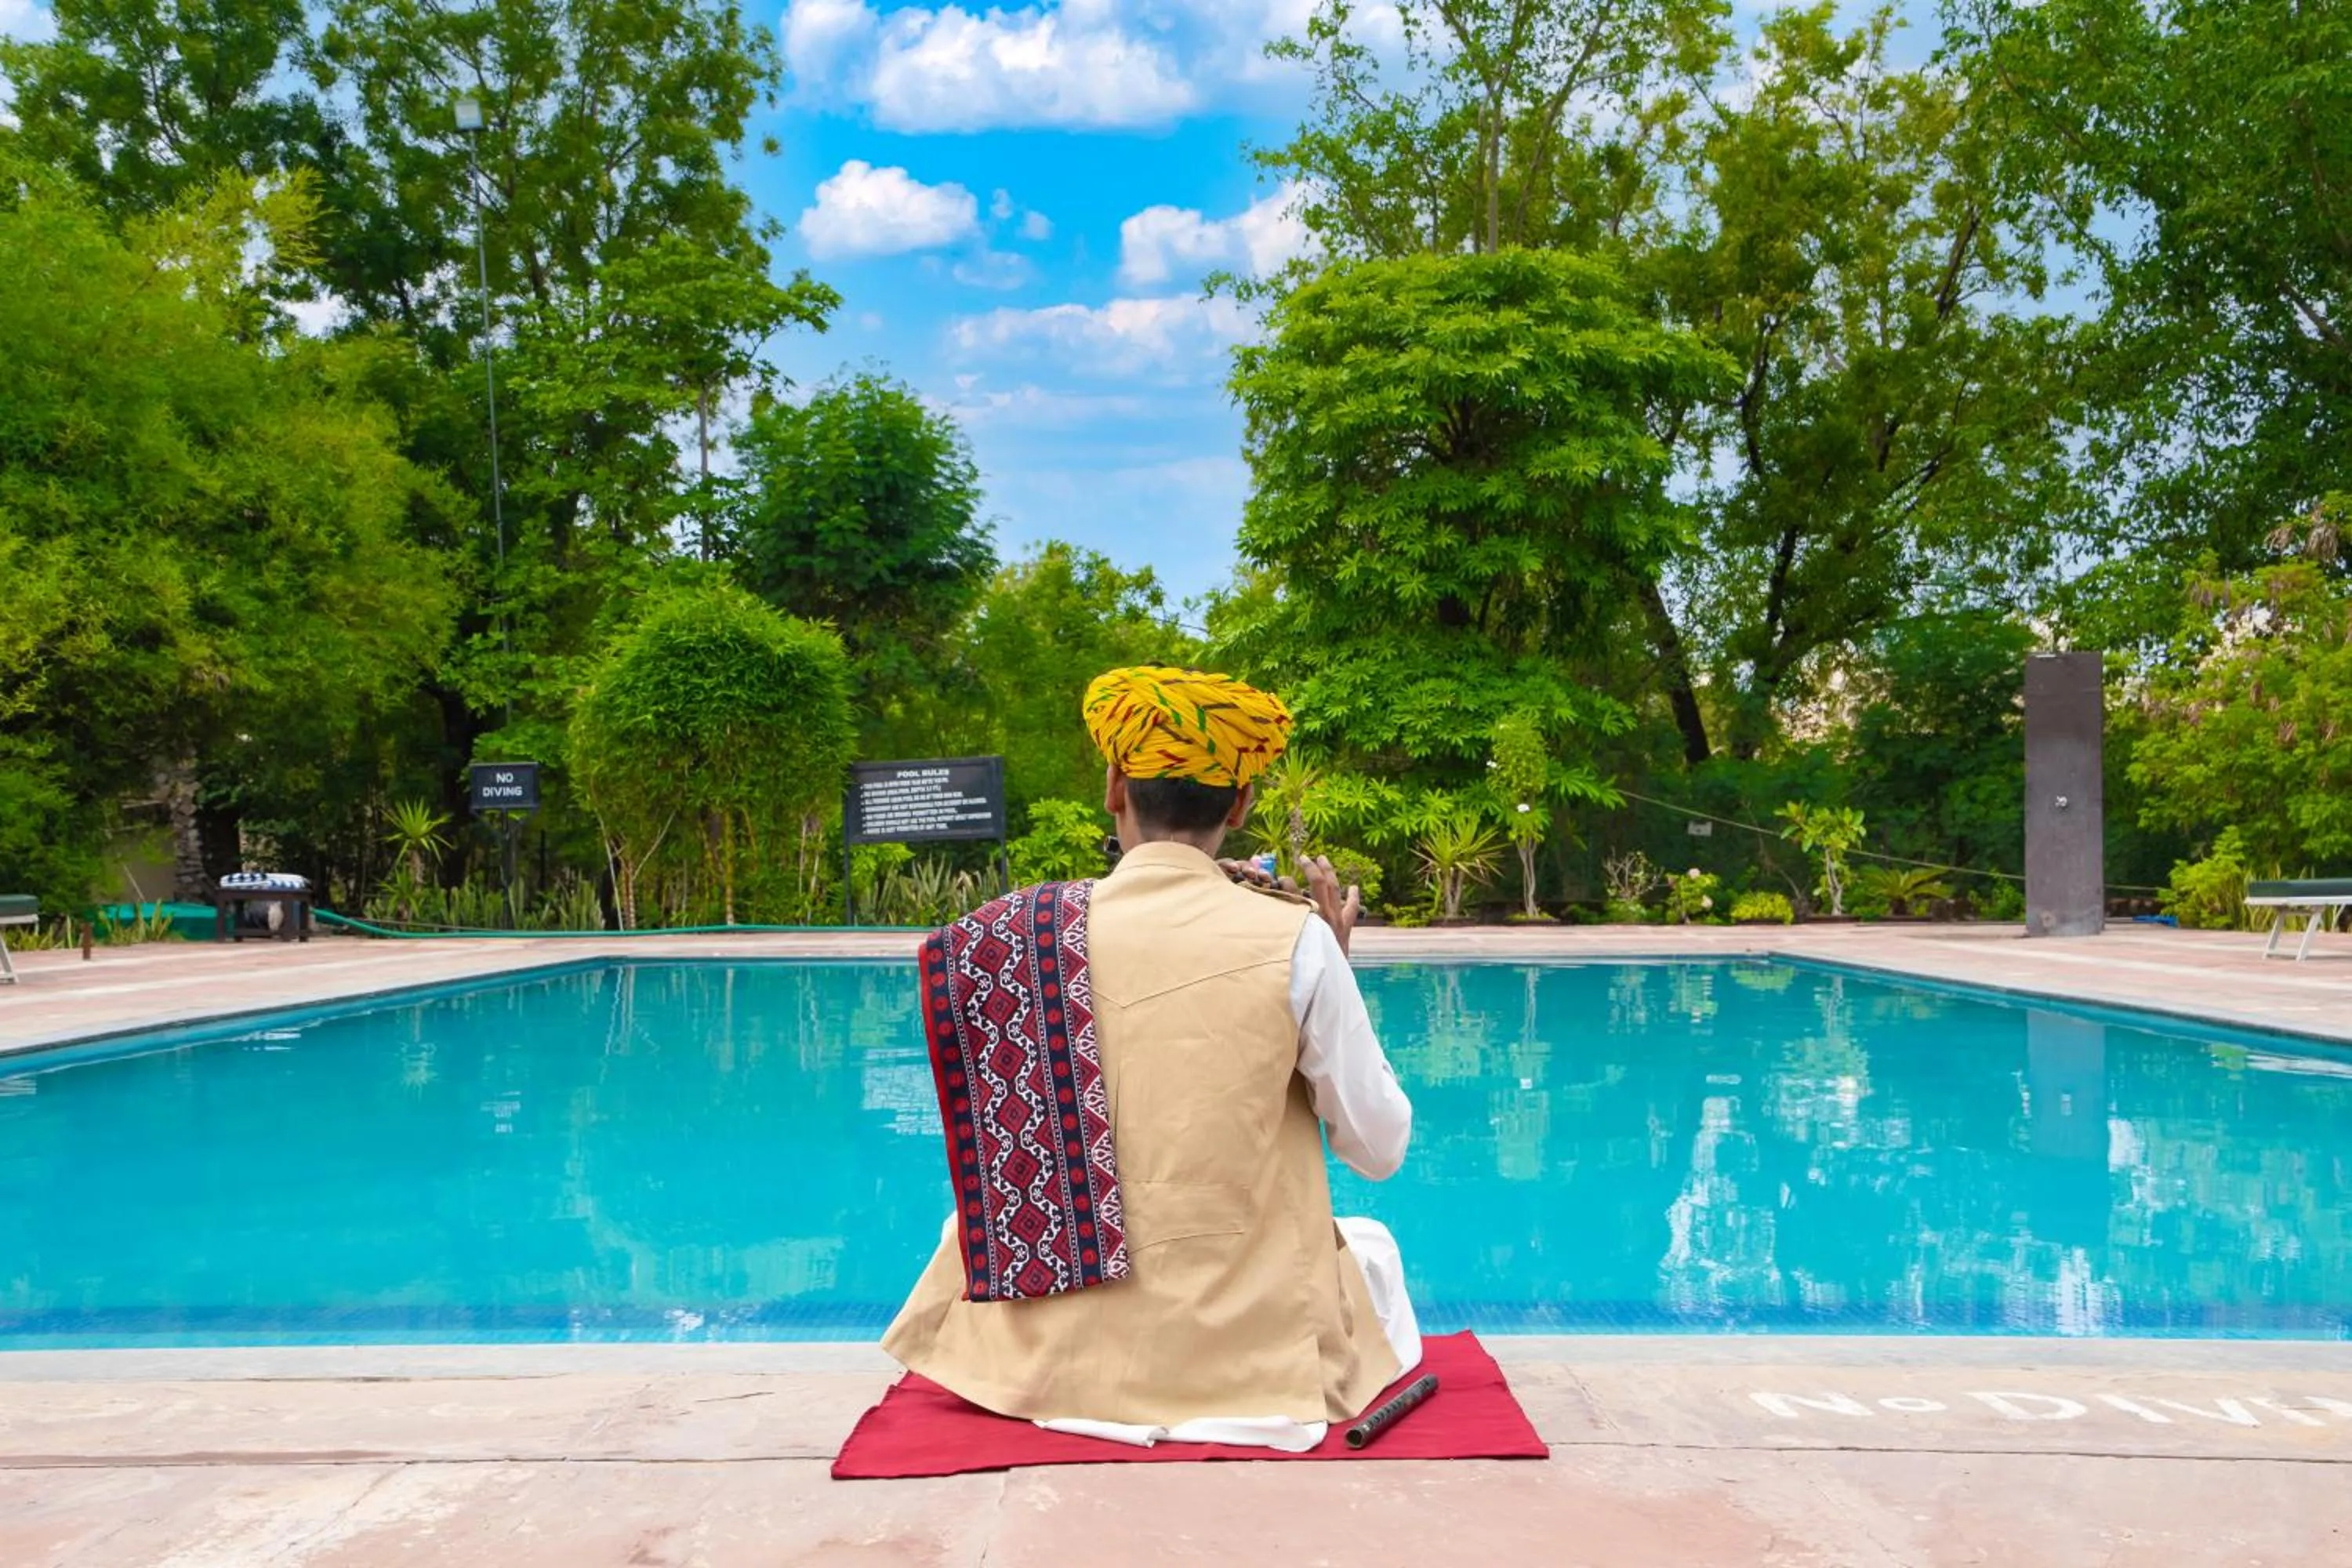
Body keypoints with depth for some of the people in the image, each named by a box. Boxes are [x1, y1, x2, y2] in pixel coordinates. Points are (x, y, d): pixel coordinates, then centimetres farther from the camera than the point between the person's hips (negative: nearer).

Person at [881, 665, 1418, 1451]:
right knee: (1370, 1244, 33)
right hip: (1257, 1357, 0)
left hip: (1056, 1361, 1)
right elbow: (1382, 1149, -6)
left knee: (973, 1221, 35)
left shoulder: (1012, 935, -10)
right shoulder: (1294, 939, -17)